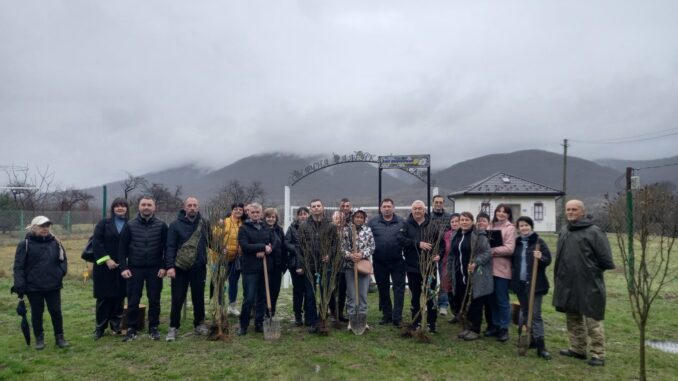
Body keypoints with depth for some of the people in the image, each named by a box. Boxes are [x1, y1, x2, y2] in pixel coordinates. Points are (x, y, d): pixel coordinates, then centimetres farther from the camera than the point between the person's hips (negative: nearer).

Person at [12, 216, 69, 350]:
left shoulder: (55, 242, 4)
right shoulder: (25, 244, -6)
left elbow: (63, 260, 15)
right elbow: (18, 266, -6)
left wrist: (61, 272, -3)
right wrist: (19, 285, -12)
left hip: (53, 286, 2)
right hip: (33, 287, -2)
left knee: (56, 311, 6)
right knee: (37, 313, 10)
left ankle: (59, 337, 19)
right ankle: (39, 338, 25)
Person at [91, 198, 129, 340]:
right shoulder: (104, 223, 4)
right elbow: (96, 243, -5)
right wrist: (107, 259, -12)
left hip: (122, 267, 1)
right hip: (104, 267, -1)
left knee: (119, 297, 4)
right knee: (103, 298, 2)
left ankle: (116, 326, 17)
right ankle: (100, 328, 14)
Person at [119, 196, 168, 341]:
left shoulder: (161, 226, -1)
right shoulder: (130, 226, 1)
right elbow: (122, 248, 2)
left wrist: (164, 266, -7)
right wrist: (123, 267, -6)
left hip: (155, 269, 0)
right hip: (134, 269, 0)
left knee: (154, 300, 7)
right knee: (133, 301, 6)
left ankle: (154, 328, 19)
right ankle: (131, 329, 18)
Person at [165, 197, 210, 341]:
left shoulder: (204, 224, 4)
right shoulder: (175, 224, -6)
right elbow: (170, 247, -10)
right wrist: (170, 266, -17)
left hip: (199, 268, 3)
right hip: (180, 268, -3)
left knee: (199, 298, 13)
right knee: (177, 299, 3)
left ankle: (199, 324, 28)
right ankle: (173, 327, 16)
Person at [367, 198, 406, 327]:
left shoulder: (401, 223, 3)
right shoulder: (373, 223, 4)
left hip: (397, 262, -1)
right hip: (379, 263, 1)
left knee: (399, 289, 0)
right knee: (383, 290, 12)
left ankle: (397, 317, 7)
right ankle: (386, 315, 25)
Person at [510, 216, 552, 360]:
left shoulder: (539, 242, -5)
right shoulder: (516, 243, 8)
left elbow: (548, 259, -9)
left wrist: (540, 257, -29)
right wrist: (513, 272, 8)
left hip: (535, 283, -5)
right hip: (520, 283, 5)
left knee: (535, 314, -7)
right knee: (525, 312, 13)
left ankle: (541, 346, -5)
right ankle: (531, 338, 26)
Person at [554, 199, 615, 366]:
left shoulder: (594, 232, -11)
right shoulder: (564, 231, 11)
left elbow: (606, 260, -11)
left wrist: (592, 269, -2)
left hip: (589, 286, -7)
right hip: (568, 284, 8)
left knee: (593, 321, 0)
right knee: (573, 319, 17)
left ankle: (598, 354, 12)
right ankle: (577, 349, 30)